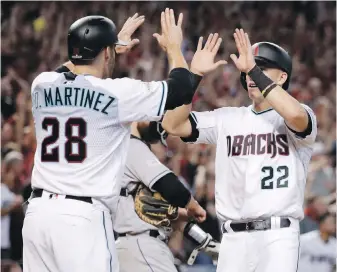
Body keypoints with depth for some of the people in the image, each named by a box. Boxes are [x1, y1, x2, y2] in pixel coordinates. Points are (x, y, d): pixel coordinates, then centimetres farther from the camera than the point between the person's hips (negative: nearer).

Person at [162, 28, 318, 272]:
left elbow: (295, 114, -25)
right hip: (233, 237, 5)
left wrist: (253, 69, -21)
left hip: (277, 236, -5)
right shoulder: (227, 119, 13)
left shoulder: (299, 118, 0)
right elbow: (173, 124, 5)